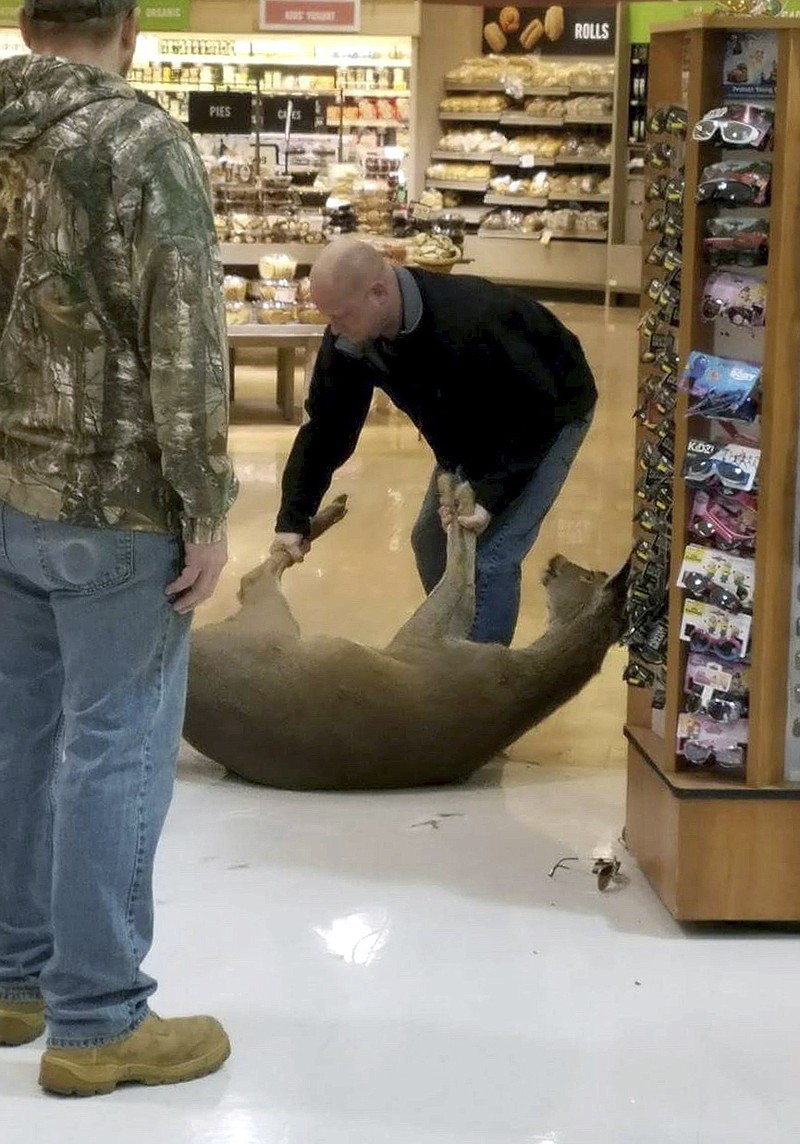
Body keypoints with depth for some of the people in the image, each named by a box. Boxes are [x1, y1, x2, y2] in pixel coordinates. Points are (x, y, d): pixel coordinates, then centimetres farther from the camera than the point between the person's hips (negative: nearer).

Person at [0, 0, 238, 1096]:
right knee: (114, 749, 1)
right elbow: (185, 345, -17)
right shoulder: (143, 141, -13)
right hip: (108, 498, -7)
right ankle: (96, 1021, 9)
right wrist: (207, 509, -12)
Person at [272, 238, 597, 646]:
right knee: (432, 541, 9)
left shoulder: (470, 327, -42)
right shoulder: (349, 338, -20)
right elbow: (326, 427, -9)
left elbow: (539, 413, -32)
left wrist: (491, 496, -36)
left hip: (551, 414, -7)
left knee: (490, 556, -15)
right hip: (474, 423, 7)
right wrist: (293, 518, -11)